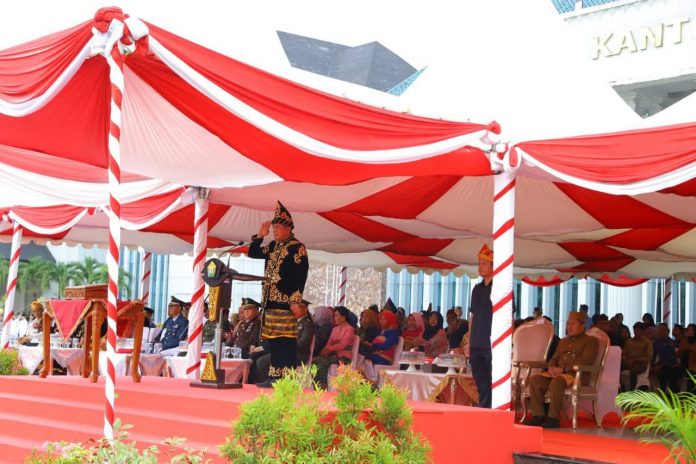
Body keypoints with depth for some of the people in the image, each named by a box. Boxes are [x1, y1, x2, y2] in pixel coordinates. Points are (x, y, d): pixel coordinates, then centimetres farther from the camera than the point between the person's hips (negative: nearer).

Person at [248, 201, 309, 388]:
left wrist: (296, 300, -18)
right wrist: (260, 236, 8)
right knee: (272, 341, 9)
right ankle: (274, 376, 14)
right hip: (270, 301, 8)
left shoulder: (297, 248, -7)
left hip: (285, 302, -8)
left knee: (287, 341, -8)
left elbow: (301, 275, -13)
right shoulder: (273, 246, 17)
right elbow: (252, 253, 22)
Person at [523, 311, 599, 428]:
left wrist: (563, 369, -16)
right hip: (557, 373, 7)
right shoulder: (563, 341, 30)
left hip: (576, 374, -7)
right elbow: (554, 358, 27)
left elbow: (585, 361, -9)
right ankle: (538, 415, -18)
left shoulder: (590, 341, 5)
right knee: (535, 380, -19)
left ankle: (553, 418, -34)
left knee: (557, 382, -38)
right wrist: (551, 367, 0)